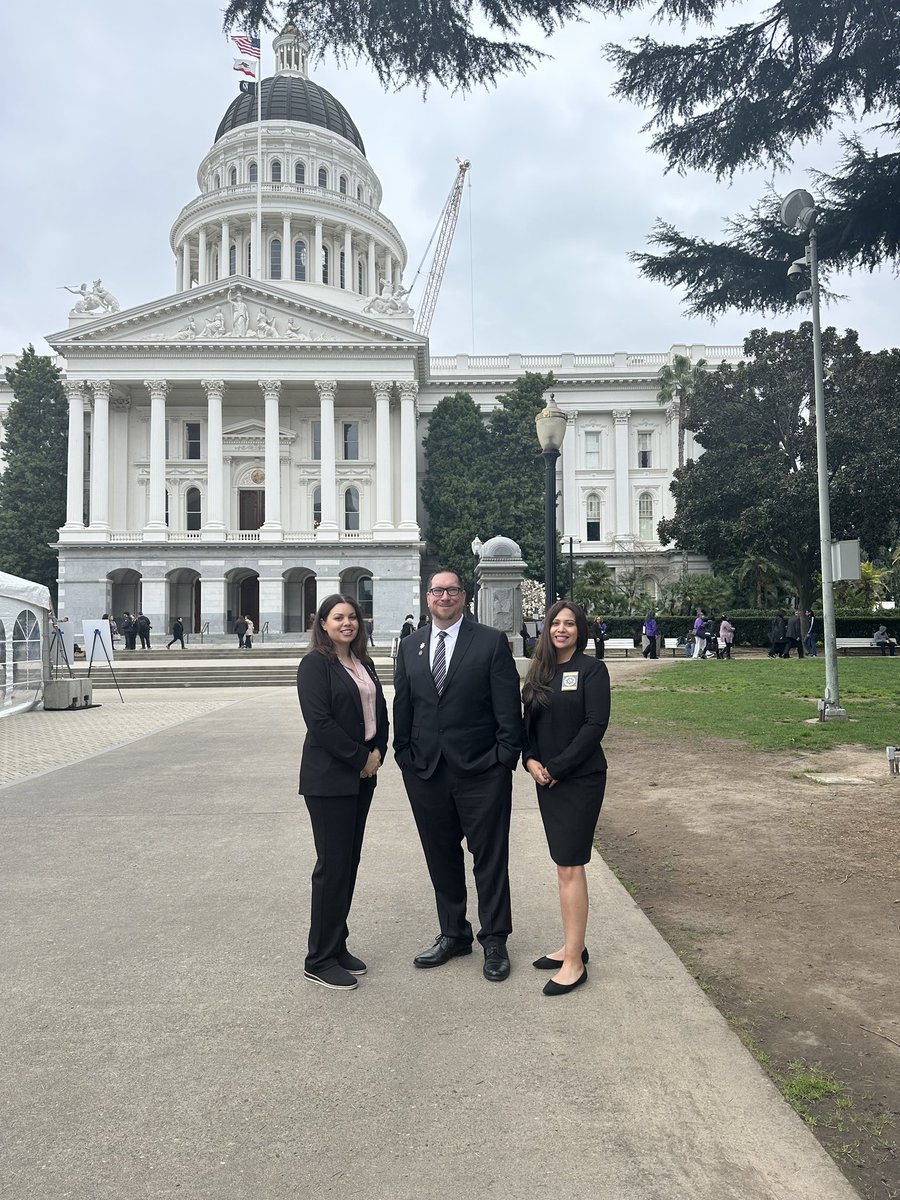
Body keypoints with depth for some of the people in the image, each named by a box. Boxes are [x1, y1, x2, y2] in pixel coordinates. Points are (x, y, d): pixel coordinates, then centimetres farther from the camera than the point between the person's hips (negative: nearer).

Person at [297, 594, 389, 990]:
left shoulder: (363, 663, 12)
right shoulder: (315, 664, -10)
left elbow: (379, 711, 14)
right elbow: (319, 722, -18)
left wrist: (378, 752, -3)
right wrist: (361, 757, -14)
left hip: (362, 775, 7)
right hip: (329, 778, -7)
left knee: (349, 862, 12)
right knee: (332, 865, -2)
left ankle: (337, 947, 25)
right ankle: (319, 961, 12)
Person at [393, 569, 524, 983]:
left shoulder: (491, 642, -4)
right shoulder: (410, 646, 9)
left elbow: (508, 705, -6)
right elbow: (402, 706, 10)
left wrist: (506, 757, -10)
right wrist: (404, 755, 4)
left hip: (481, 770, -4)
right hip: (425, 771, 4)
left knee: (490, 858, 6)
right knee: (441, 857, 15)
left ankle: (494, 941, 22)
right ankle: (453, 934, 32)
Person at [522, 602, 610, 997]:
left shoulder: (591, 669, -8)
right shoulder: (539, 672, 10)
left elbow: (596, 724, -14)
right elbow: (528, 722, 12)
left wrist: (557, 768, -15)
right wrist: (530, 761, -6)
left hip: (580, 779, -6)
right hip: (546, 779, 6)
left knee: (570, 866, -5)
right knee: (564, 864, 13)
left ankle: (574, 963, 3)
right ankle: (574, 946, 25)